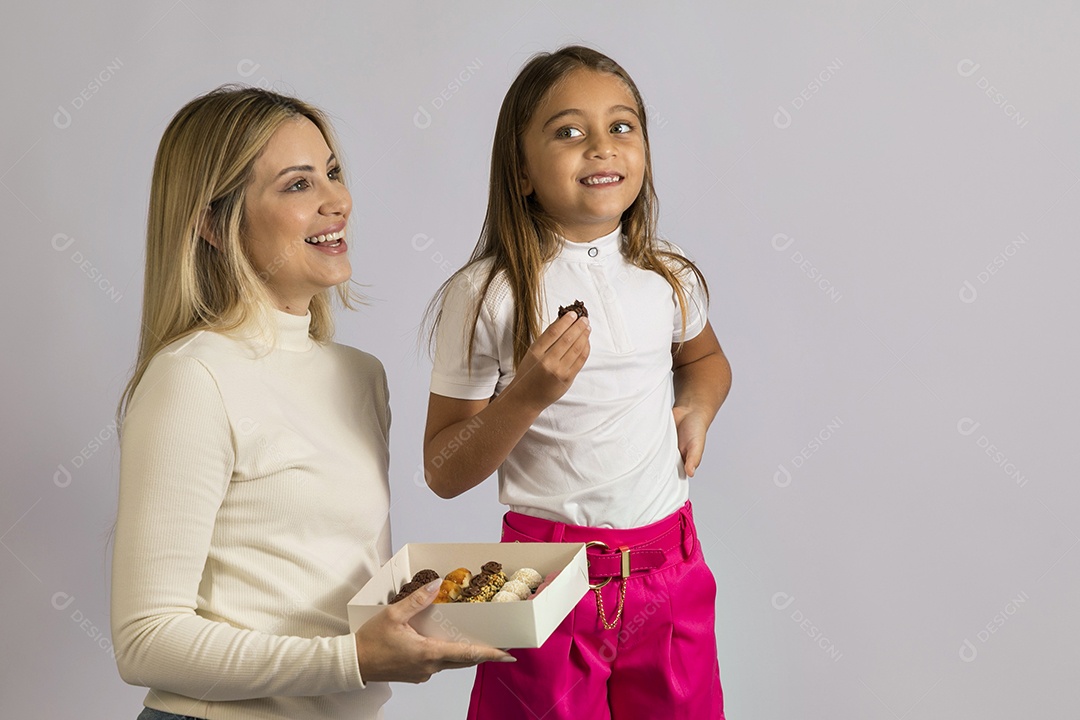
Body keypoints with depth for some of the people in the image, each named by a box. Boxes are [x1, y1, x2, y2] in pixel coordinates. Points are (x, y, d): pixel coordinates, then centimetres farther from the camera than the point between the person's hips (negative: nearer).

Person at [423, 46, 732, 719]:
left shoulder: (669, 276, 2)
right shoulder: (485, 295, -10)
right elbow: (444, 473, -8)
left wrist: (697, 405, 5)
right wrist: (529, 393, -22)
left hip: (669, 568, 4)